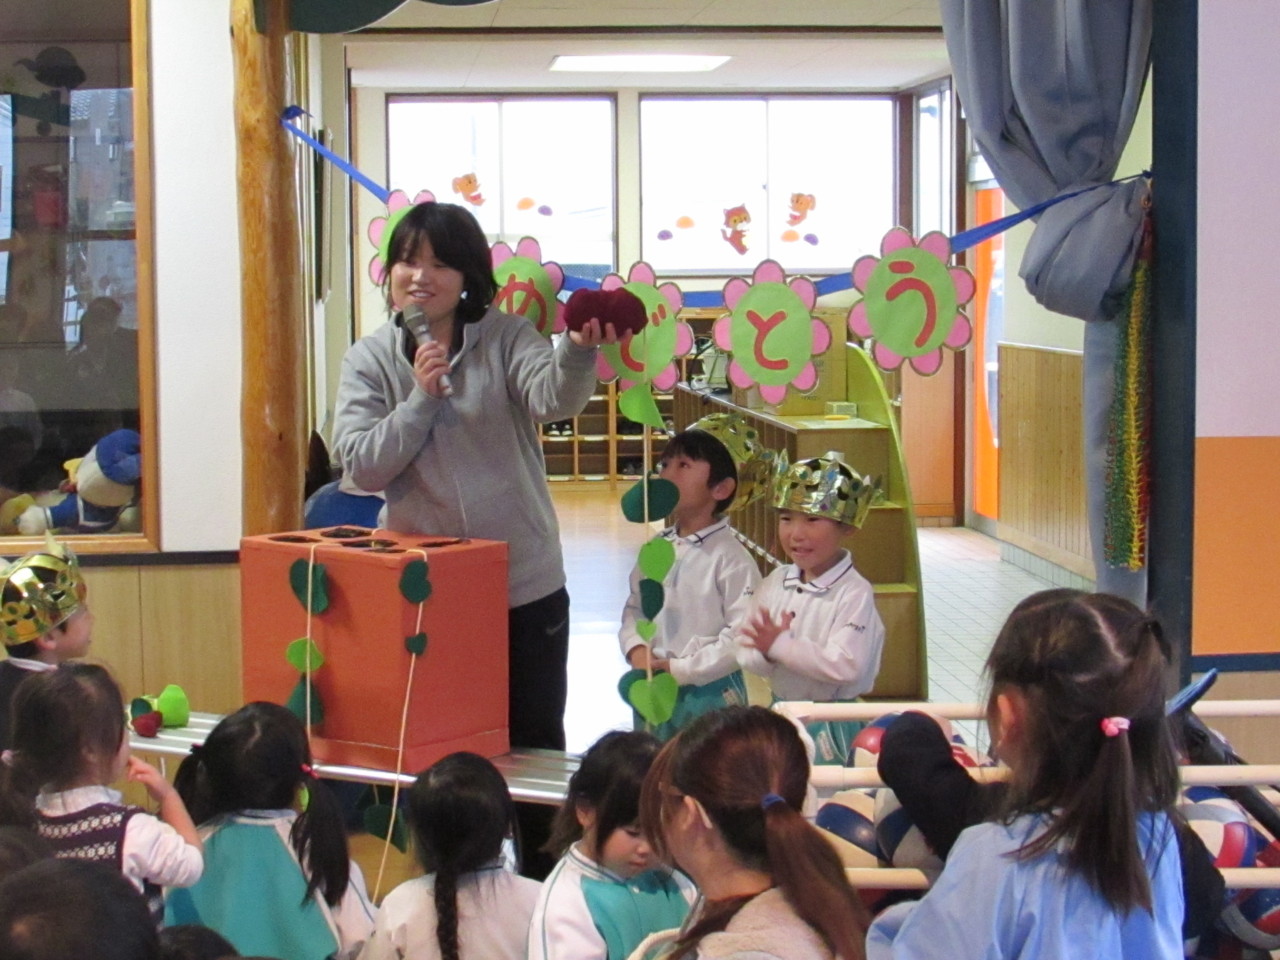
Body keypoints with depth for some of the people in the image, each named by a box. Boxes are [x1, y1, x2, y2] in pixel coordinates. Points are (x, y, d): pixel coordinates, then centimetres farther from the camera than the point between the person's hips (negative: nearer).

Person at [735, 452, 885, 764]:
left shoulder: (854, 593, -16)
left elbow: (846, 665, -26)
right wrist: (770, 654, -22)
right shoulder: (775, 583, 3)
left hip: (830, 727, -6)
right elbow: (745, 651, 1)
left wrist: (780, 646, -23)